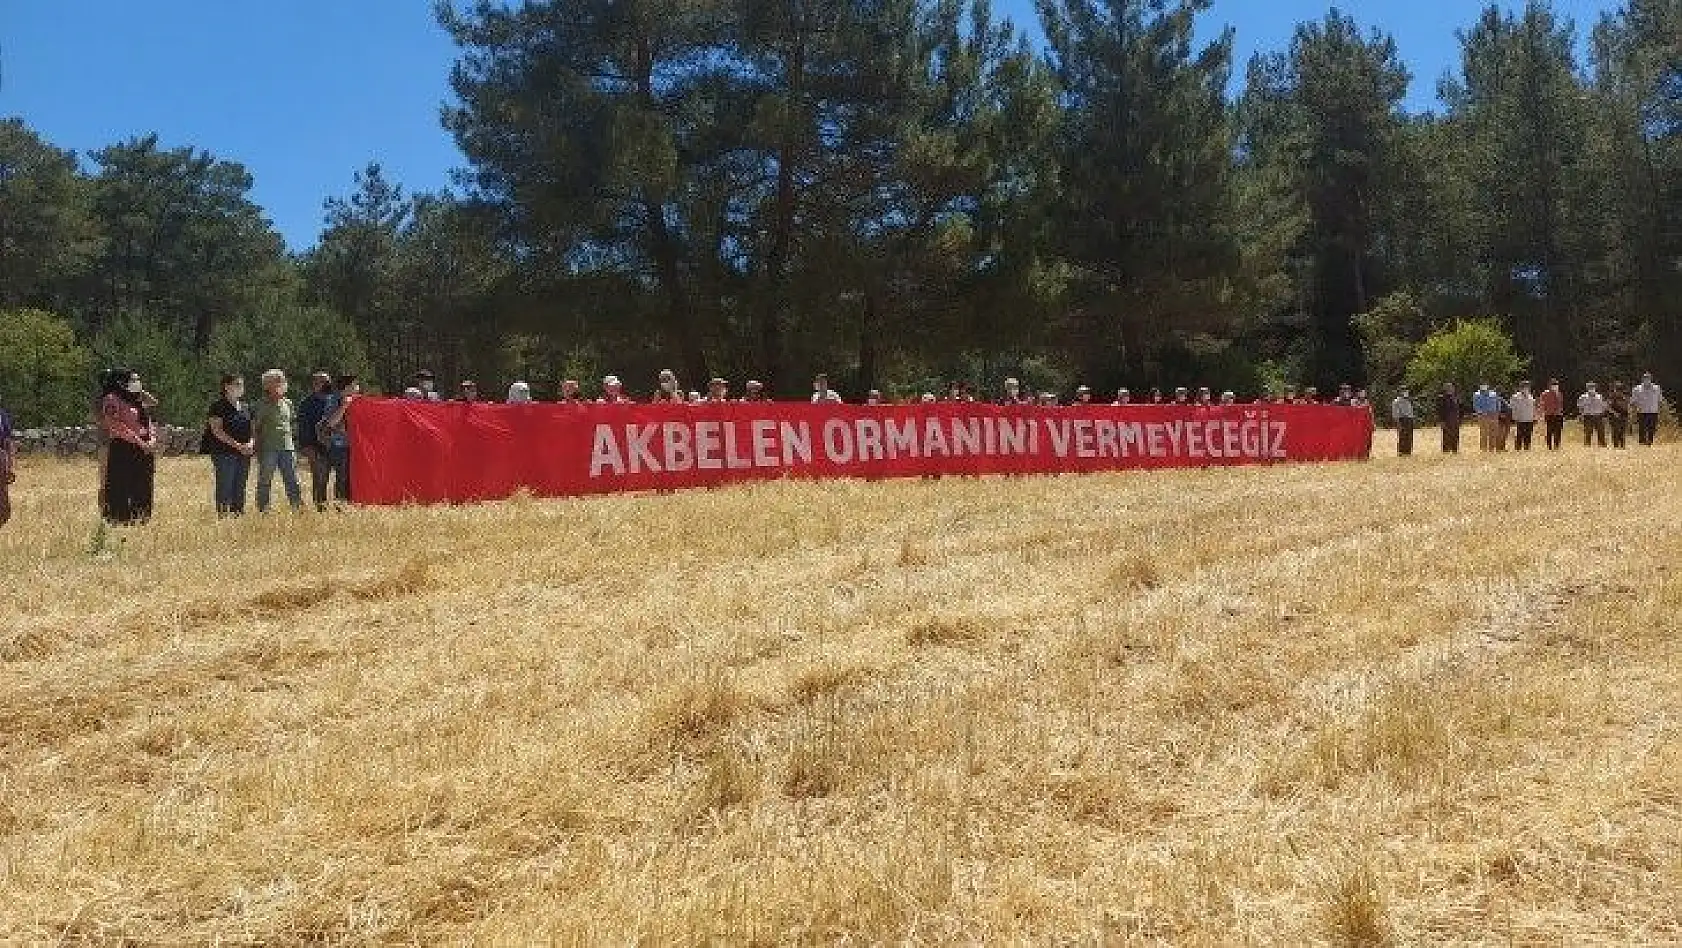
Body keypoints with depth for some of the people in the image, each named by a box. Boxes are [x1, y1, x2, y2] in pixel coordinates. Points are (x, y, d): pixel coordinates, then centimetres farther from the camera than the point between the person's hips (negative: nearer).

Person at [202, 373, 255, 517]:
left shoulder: (245, 407, 16)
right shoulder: (218, 406, -4)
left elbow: (251, 429, 21)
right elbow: (217, 430, -11)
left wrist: (251, 443, 0)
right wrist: (237, 445, -17)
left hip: (244, 453, 6)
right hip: (224, 453, -6)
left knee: (240, 488, 7)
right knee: (225, 487, -8)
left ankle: (239, 513, 11)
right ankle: (222, 513, -6)